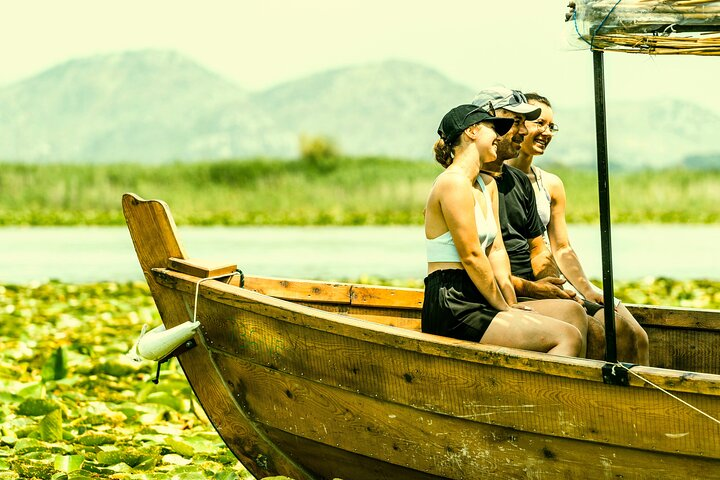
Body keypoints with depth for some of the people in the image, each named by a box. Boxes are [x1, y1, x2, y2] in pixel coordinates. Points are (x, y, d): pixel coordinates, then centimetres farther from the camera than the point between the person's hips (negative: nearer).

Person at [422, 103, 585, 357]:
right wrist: (503, 308, -7)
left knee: (575, 315, 4)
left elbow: (496, 249, 14)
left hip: (474, 302, 10)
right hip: (452, 307, -10)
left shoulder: (487, 185, 20)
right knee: (568, 337, -19)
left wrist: (511, 304, 3)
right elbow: (471, 256, -14)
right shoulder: (454, 182, -11)